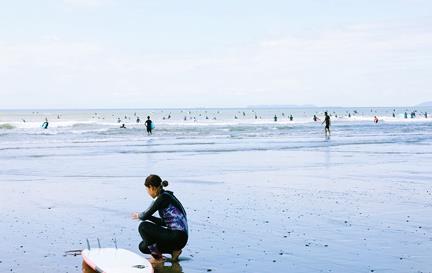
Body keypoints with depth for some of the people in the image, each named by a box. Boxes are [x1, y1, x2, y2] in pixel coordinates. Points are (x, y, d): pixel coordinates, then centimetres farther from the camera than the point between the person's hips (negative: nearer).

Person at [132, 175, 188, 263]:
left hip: (177, 237, -10)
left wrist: (138, 215, 10)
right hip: (177, 236, 10)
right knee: (143, 246, 12)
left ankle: (157, 257, -2)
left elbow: (146, 215, -13)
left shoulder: (163, 197, -14)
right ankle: (174, 250, 12)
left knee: (143, 226, -11)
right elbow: (164, 222, 21)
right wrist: (142, 216, 20)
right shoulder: (167, 196, 15)